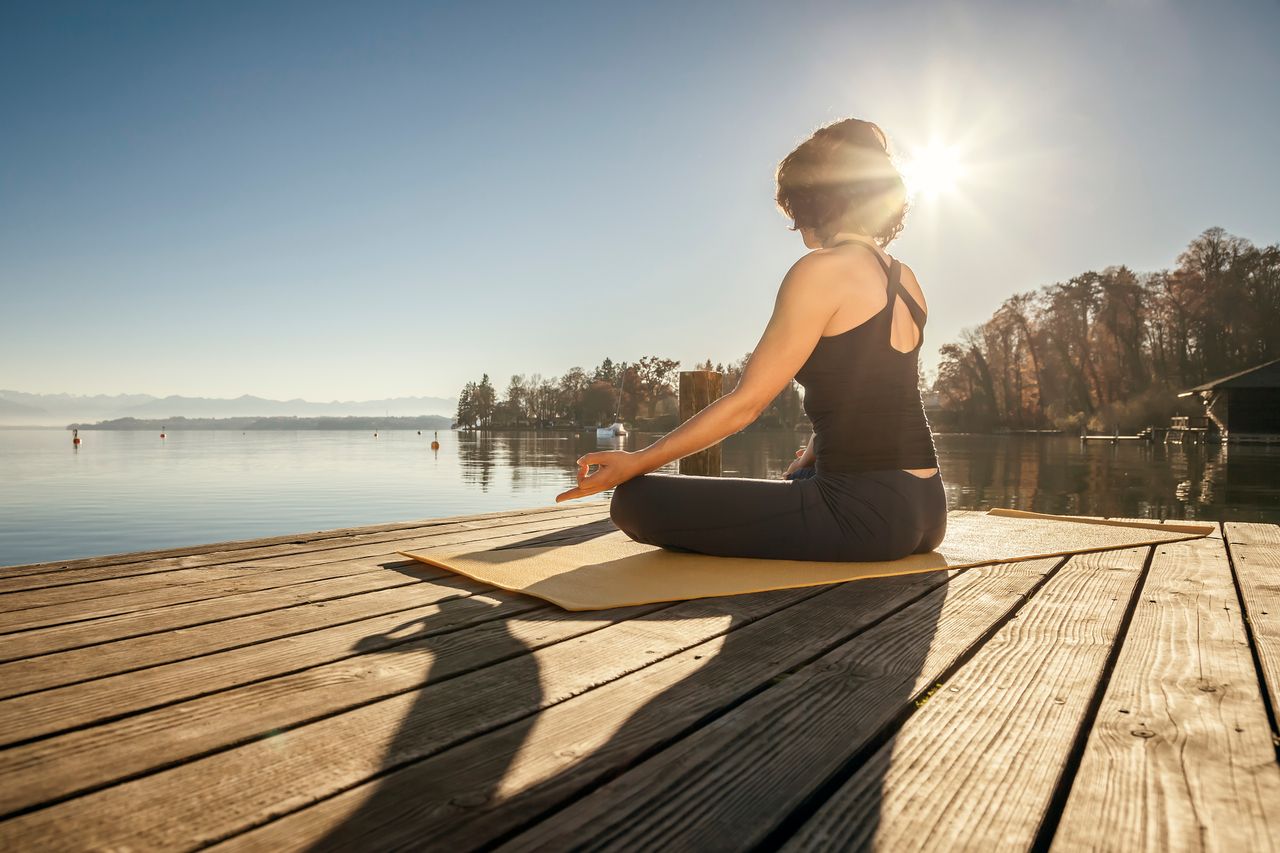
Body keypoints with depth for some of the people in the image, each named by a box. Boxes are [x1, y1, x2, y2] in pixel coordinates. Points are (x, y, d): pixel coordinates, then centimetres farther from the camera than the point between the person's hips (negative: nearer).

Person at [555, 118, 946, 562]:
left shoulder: (822, 270, -13)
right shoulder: (906, 281, 12)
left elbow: (745, 402, -16)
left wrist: (636, 461, -11)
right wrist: (801, 467, 24)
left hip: (865, 514, -10)